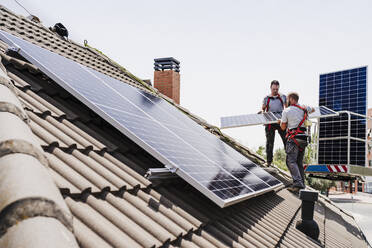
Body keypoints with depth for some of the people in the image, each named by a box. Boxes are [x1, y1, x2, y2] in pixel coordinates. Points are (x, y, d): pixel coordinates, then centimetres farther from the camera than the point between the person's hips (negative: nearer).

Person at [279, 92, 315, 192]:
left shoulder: (286, 111, -3)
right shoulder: (304, 108, 12)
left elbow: (283, 127, 4)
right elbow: (312, 110, 36)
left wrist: (281, 121, 24)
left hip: (294, 138, -6)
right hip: (304, 138, 6)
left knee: (291, 161, -11)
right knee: (299, 162, 11)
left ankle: (297, 183, -25)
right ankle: (302, 184, 11)